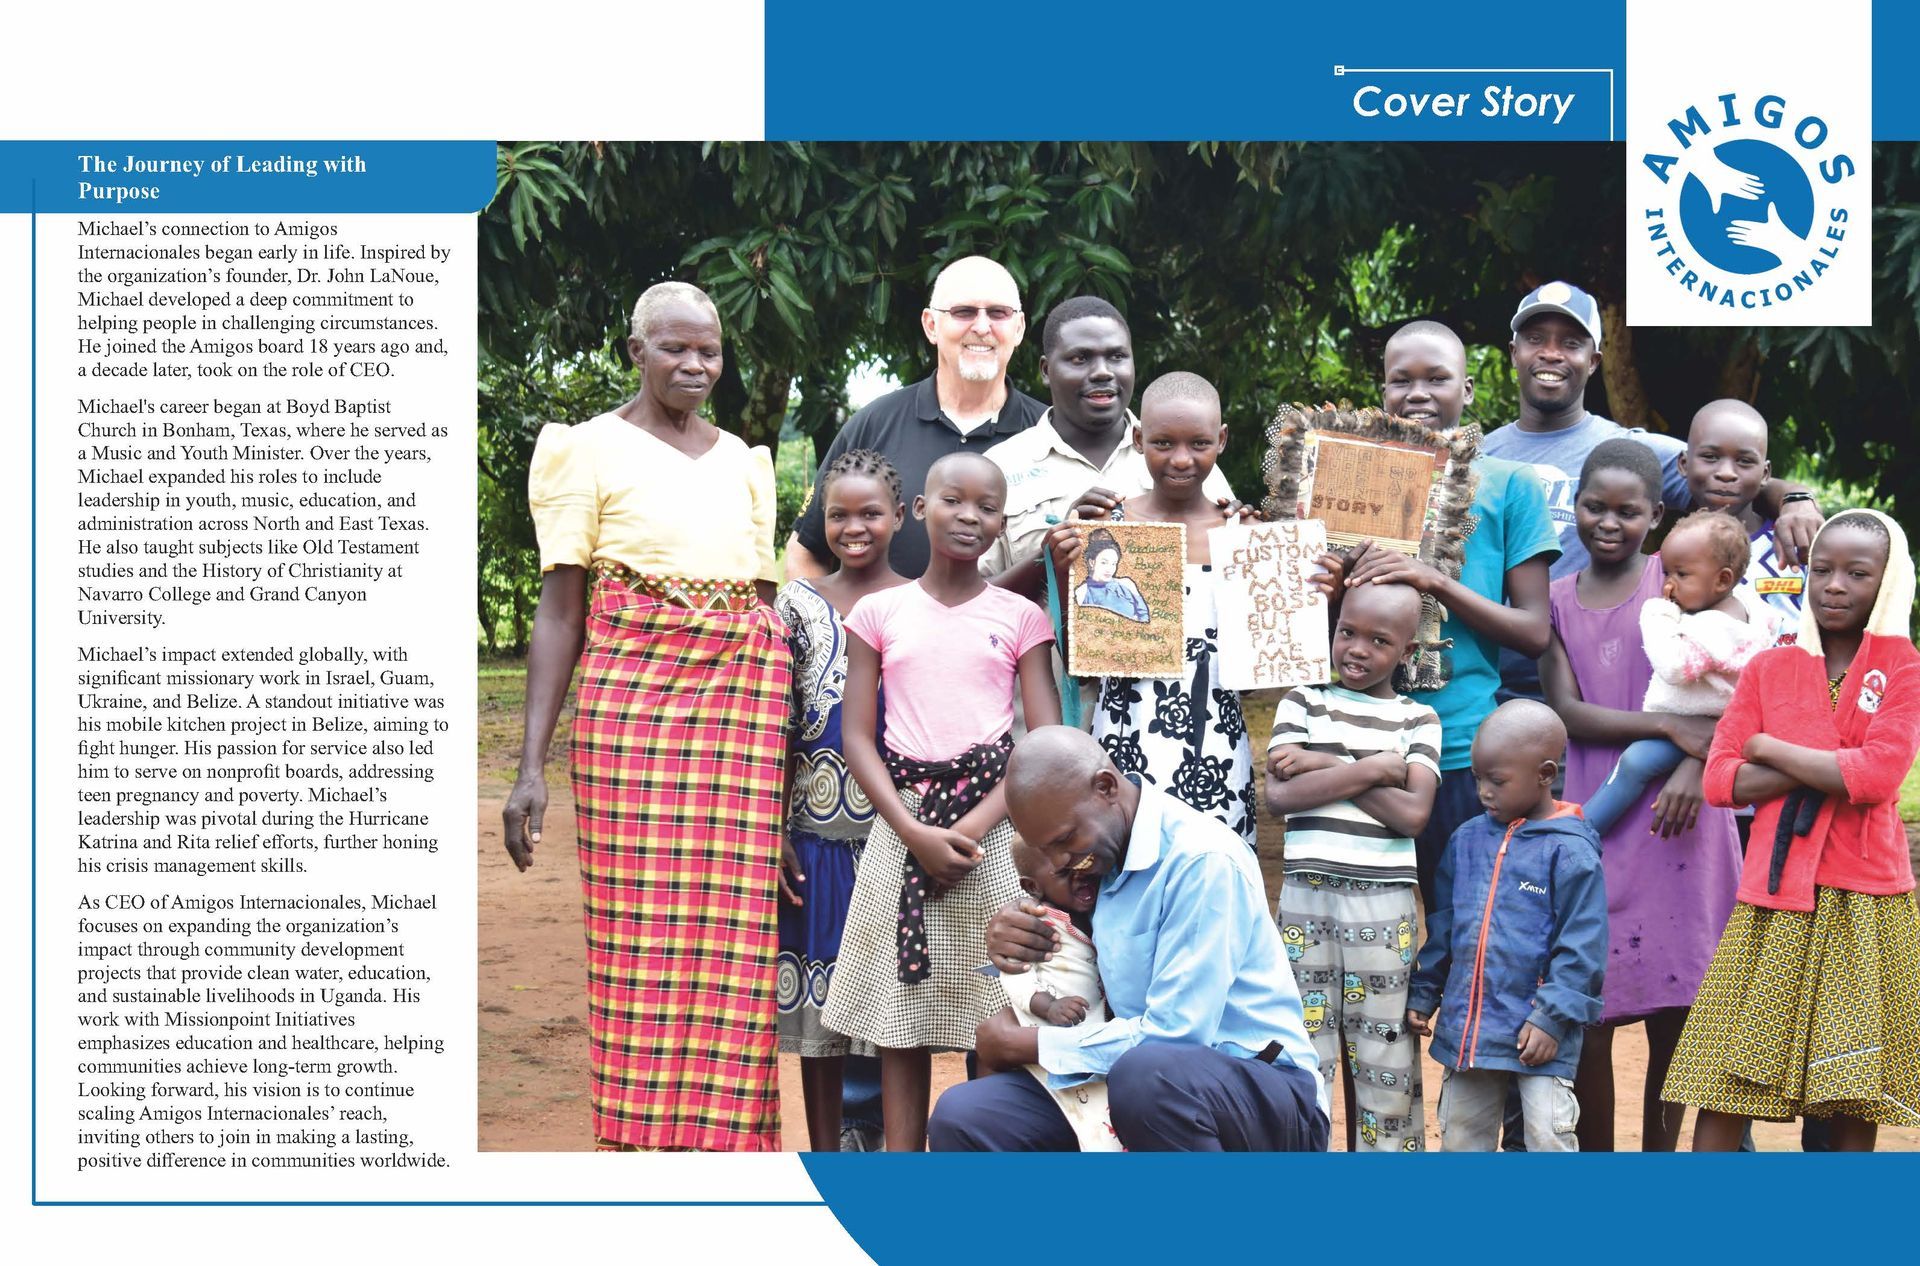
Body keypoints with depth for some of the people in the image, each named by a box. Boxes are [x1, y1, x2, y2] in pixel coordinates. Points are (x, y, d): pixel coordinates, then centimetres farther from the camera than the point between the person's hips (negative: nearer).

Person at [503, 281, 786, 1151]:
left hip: (744, 705, 4)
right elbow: (559, 611, 0)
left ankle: (717, 1144, 3)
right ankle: (640, 1140, -1)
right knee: (638, 934, -6)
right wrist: (532, 765, -7)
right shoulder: (593, 451, 4)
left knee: (730, 942, -1)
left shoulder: (744, 461, 18)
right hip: (629, 700, -4)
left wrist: (790, 752, 12)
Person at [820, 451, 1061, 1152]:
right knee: (899, 1023, 2)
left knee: (995, 1024, -2)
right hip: (901, 824, 1)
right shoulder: (879, 612, 8)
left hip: (993, 826, -1)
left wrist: (972, 829, -12)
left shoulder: (1021, 616, 5)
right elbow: (857, 736, 4)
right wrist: (916, 833, -10)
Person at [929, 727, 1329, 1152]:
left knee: (1145, 1072, -40)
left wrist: (1020, 1044, -12)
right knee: (964, 1116, -13)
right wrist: (1010, 940, -2)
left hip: (1262, 1089, -7)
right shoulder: (1099, 848, 7)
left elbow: (1174, 1033, -23)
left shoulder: (1202, 859, -18)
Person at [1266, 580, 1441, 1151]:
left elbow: (1412, 813, -9)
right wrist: (1372, 768, -10)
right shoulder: (1303, 703, 8)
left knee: (1385, 1054, 3)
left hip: (1385, 904, 0)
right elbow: (1279, 795, -7)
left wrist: (1323, 767, -9)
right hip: (1308, 895, 0)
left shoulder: (1417, 720, 7)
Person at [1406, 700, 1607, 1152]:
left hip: (1538, 1032, -7)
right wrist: (1422, 994, 15)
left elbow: (1581, 948, -13)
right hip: (1466, 1026, 7)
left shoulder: (1570, 852, -10)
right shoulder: (1467, 840, 9)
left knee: (1549, 1136, -7)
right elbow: (1441, 928, 17)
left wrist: (1553, 1018, -17)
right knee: (1460, 1135, 15)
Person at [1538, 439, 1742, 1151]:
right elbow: (1566, 712, 0)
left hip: (1676, 824, -1)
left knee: (1671, 1020, 2)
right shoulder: (1557, 603, 10)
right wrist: (1672, 728, -12)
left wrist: (1696, 764, -17)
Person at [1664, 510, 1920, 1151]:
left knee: (1854, 1097, 2)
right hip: (1774, 899, 2)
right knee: (1724, 1090, -3)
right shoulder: (1769, 668, 9)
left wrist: (1770, 748, -4)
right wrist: (1831, 771, -11)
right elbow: (1720, 779, 0)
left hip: (1864, 904, -1)